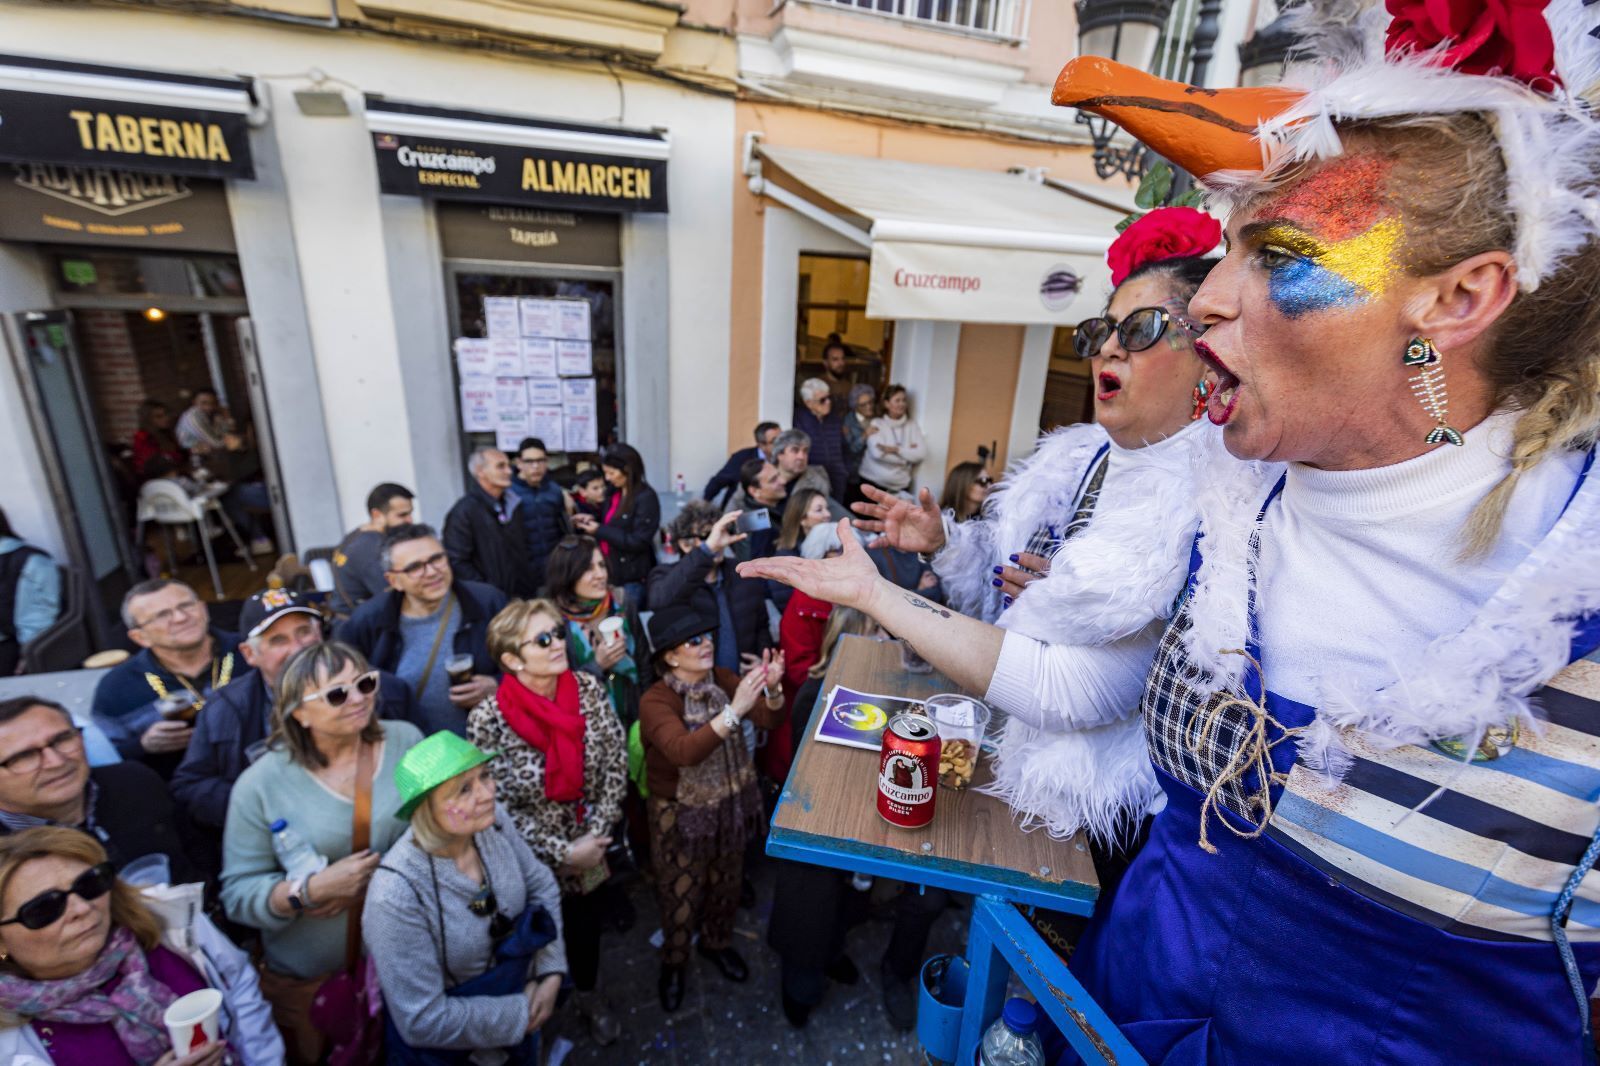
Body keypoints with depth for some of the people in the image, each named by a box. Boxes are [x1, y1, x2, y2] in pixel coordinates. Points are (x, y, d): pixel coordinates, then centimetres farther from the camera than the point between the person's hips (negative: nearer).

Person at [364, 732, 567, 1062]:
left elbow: (541, 886, -5)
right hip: (451, 1046, -4)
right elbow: (423, 1022, -26)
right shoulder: (396, 896, -34)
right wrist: (520, 1014, -18)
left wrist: (550, 973, -12)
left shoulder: (493, 820, -20)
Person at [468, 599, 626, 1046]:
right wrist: (563, 852, -17)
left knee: (588, 923, 24)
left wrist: (598, 833, -14)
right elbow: (497, 808, -18)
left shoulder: (588, 689, -16)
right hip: (532, 858, -3)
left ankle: (587, 994, 54)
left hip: (591, 845, 3)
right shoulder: (487, 720, -25)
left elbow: (616, 764, -9)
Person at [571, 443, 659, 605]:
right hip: (610, 571, 7)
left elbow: (638, 542, -19)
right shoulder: (614, 493, 9)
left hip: (632, 578, -7)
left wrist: (599, 531, -18)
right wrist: (591, 522, 1)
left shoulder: (646, 498, -15)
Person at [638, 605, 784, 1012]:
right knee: (682, 895, 15)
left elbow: (770, 719, -15)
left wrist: (772, 689, -36)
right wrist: (734, 710, -51)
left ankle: (716, 942, 52)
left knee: (726, 884, 24)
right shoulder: (655, 701, -24)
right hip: (681, 815, -4)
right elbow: (684, 751, -41)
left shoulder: (722, 679, -9)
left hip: (731, 805, 5)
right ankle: (673, 961, 45)